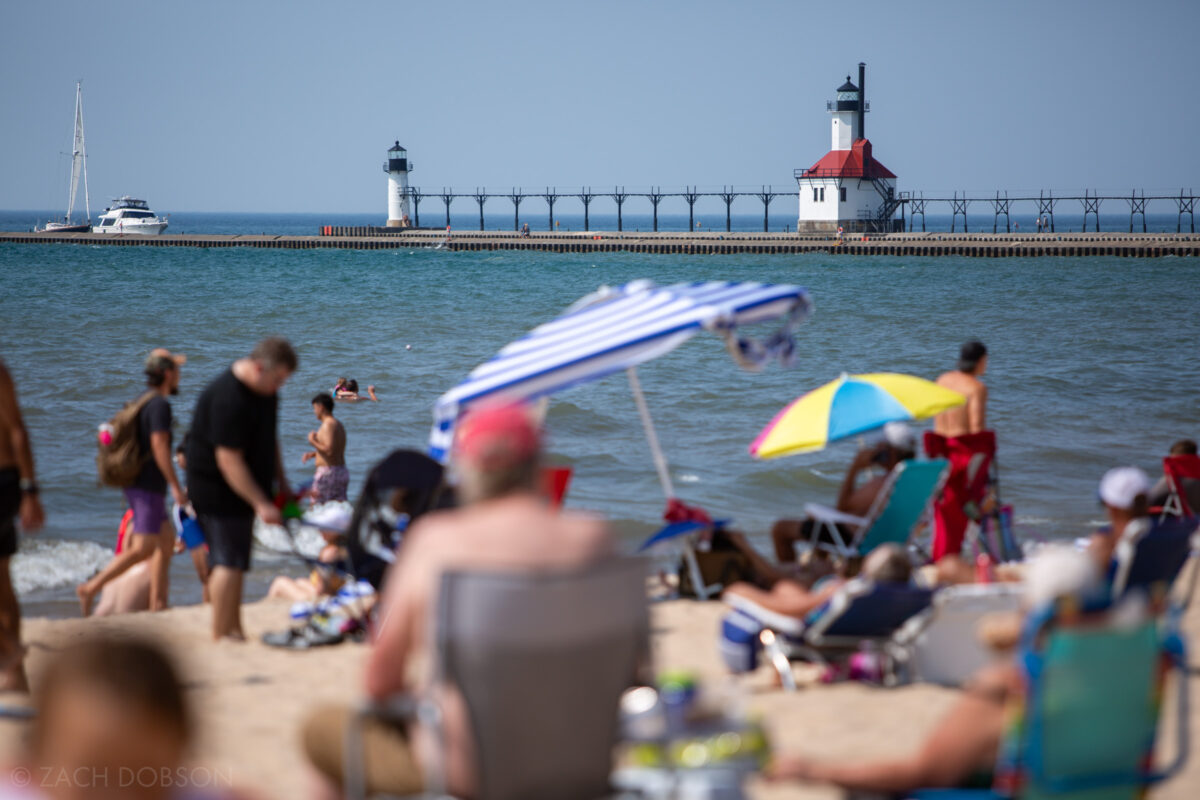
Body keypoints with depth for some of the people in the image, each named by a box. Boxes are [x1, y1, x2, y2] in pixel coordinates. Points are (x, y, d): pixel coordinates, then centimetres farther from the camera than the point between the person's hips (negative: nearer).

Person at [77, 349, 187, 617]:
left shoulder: (143, 403, 15)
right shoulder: (160, 405, -15)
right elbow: (159, 447, -22)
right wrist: (176, 487, -19)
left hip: (138, 485, 10)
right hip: (148, 488, -10)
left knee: (166, 542, 13)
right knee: (143, 548, -11)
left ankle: (158, 604, 12)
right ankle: (91, 588, -13)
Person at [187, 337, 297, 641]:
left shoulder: (264, 389, 5)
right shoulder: (228, 399, -27)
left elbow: (269, 439, 19)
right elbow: (228, 460, -28)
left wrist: (281, 484, 17)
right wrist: (261, 503, -28)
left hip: (242, 488, 9)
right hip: (217, 489, -9)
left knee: (232, 560, 14)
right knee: (229, 560, -11)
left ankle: (234, 629, 20)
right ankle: (222, 634, -5)